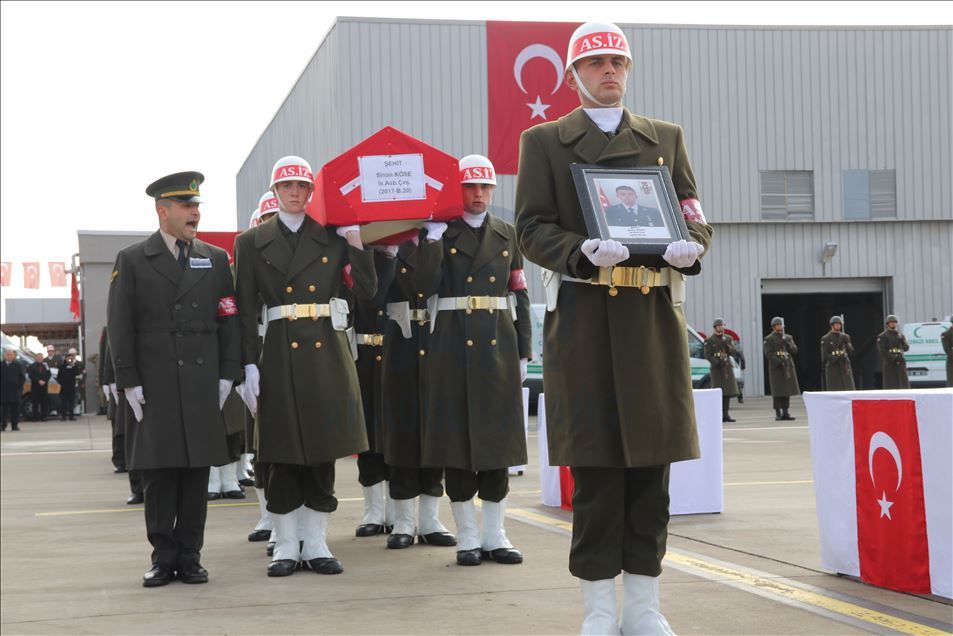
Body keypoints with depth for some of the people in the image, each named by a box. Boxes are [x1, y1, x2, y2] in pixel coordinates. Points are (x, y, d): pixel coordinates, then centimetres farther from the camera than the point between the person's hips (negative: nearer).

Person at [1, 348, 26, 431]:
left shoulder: (18, 365, 6)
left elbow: (23, 377, 7)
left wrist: (19, 386, -3)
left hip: (15, 390, 0)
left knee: (15, 408, 0)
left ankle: (14, 425, 3)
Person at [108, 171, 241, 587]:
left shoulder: (215, 259, 12)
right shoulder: (132, 260, 6)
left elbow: (229, 320, 9)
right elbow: (119, 326, 2)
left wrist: (227, 375, 1)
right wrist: (129, 381, -5)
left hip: (203, 385, 2)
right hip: (154, 386, -2)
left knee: (197, 470, 2)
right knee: (158, 472, 0)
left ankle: (190, 556, 10)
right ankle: (164, 557, 8)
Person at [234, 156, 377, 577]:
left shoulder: (333, 237, 8)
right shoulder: (252, 242, 5)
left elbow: (366, 291, 1)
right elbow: (245, 311, 1)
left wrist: (355, 239, -4)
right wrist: (249, 365, -7)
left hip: (327, 354, 1)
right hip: (279, 356, -1)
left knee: (323, 452, 4)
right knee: (281, 455, 1)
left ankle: (317, 546, 12)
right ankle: (286, 547, 10)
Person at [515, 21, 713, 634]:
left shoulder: (667, 138, 16)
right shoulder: (543, 141, 9)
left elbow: (697, 215, 12)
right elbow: (532, 229, 1)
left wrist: (691, 244, -12)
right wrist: (583, 251, -18)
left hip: (656, 315, 2)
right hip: (583, 319, -2)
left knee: (652, 460, 3)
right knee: (595, 465, -1)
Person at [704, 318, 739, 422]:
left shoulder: (728, 338, 13)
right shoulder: (709, 340, 0)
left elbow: (733, 352, 7)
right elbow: (707, 355, -7)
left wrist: (727, 346, -12)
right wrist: (717, 362, -19)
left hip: (727, 367, 5)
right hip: (716, 368, -5)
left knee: (728, 391, 3)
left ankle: (725, 414, 8)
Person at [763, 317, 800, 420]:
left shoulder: (788, 338, 15)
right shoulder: (769, 339, 0)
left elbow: (795, 350, 7)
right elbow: (768, 354, -8)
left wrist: (787, 343, -11)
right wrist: (779, 361, -19)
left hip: (788, 367, 5)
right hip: (776, 368, -5)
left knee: (787, 390, 4)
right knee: (777, 392, -6)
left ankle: (785, 413, 9)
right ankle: (778, 414, -3)